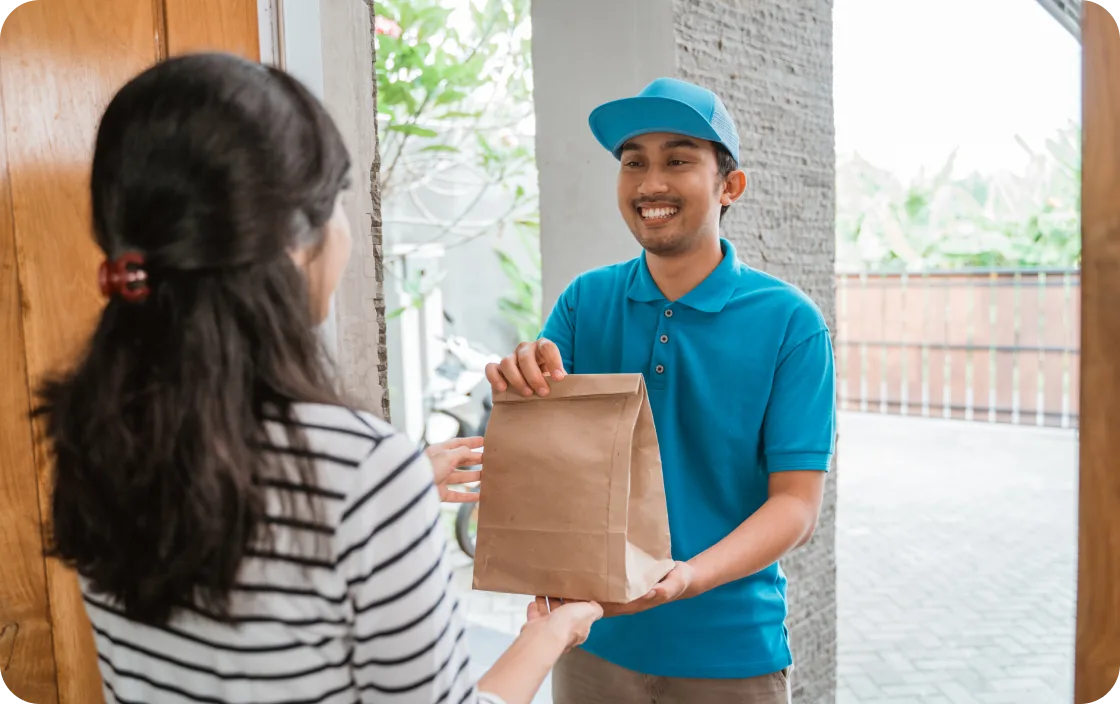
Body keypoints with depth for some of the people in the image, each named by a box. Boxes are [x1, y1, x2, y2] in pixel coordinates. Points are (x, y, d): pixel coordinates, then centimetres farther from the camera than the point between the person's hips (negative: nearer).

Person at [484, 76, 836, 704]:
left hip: (729, 653, -2)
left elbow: (797, 505, -12)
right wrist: (525, 390, -26)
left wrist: (687, 578, -28)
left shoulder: (789, 322, -11)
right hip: (594, 641, 2)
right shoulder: (586, 300, -4)